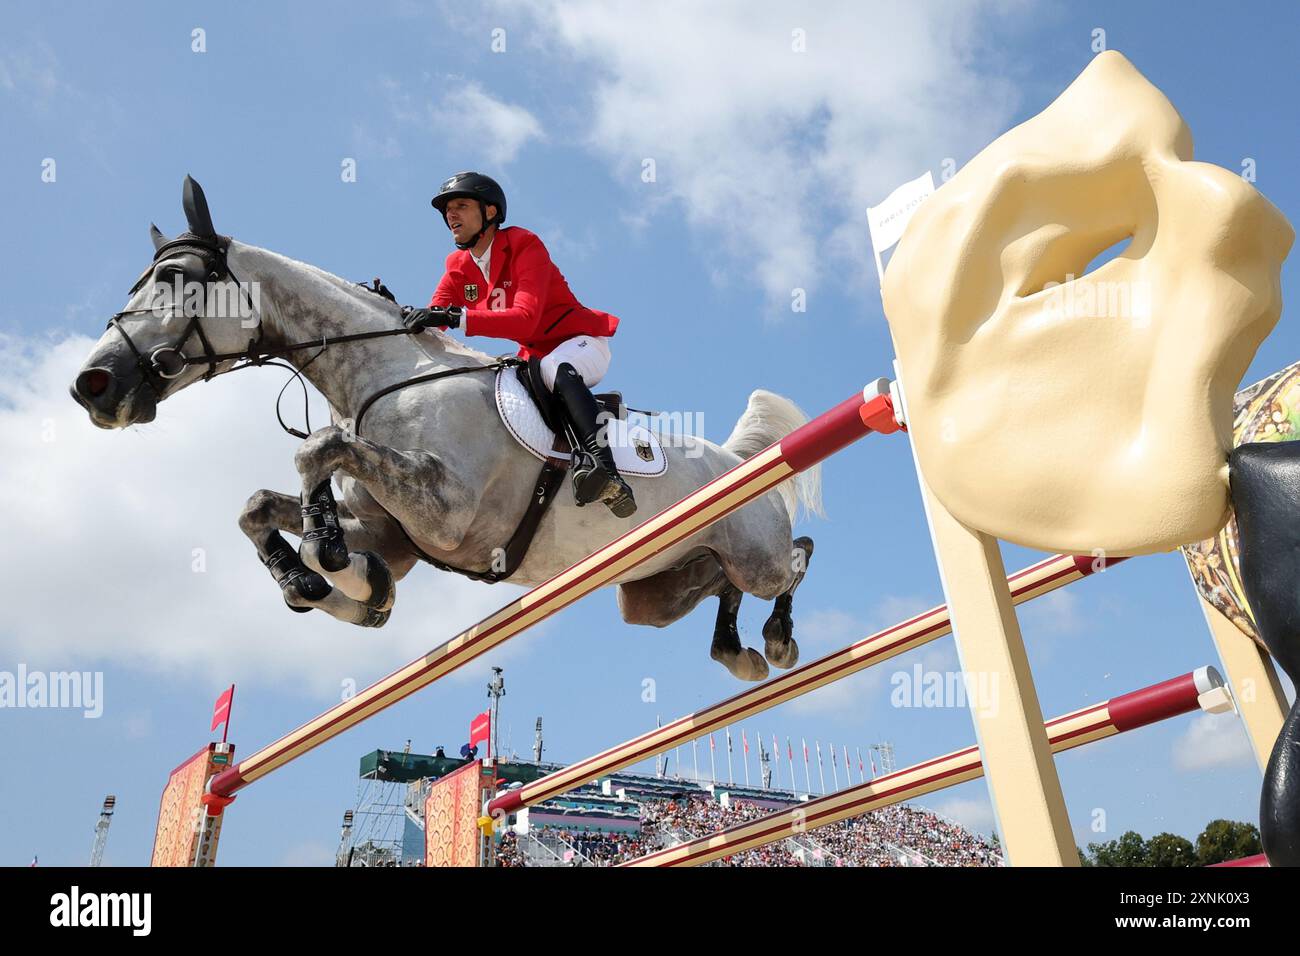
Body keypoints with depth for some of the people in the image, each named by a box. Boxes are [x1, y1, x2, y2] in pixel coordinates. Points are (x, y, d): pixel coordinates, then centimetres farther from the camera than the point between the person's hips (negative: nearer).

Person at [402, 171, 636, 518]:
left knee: (555, 367, -39)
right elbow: (428, 324, -5)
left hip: (583, 342, -8)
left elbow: (525, 318, -33)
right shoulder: (459, 267, 4)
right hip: (534, 356, 8)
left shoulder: (524, 246, -17)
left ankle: (605, 470, -53)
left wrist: (455, 316, -44)